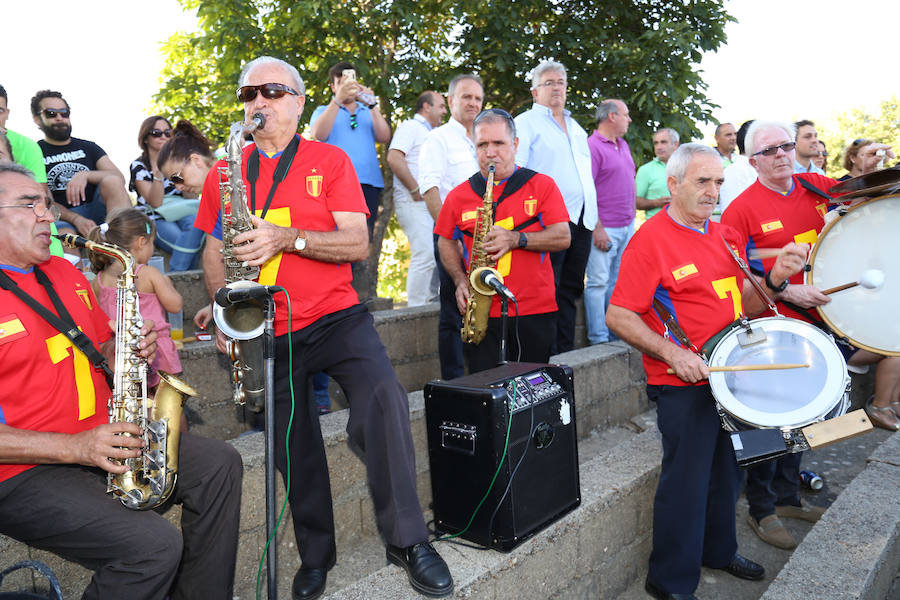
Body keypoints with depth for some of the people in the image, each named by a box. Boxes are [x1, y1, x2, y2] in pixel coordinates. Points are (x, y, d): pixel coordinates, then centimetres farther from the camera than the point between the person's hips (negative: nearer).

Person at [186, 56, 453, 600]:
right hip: (267, 330, 3)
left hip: (335, 316, -2)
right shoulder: (225, 174, 11)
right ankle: (317, 555, 28)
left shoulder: (330, 161, 3)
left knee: (383, 398, -27)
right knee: (295, 451, 6)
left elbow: (358, 243, -6)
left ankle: (408, 540, -14)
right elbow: (214, 251, 16)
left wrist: (287, 237, -20)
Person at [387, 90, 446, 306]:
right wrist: (416, 190, -15)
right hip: (413, 202, -9)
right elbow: (394, 158, -15)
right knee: (425, 254, -17)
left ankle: (434, 304, 15)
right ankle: (415, 309, -12)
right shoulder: (410, 127, 0)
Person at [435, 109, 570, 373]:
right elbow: (446, 242, 17)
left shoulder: (542, 185, 4)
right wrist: (461, 281, 0)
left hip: (536, 311, 0)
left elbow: (563, 237, -3)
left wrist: (515, 239, -17)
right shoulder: (459, 195, 8)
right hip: (482, 313, 1)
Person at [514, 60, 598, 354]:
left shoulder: (576, 128, 25)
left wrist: (595, 215, 19)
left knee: (570, 289, 10)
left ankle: (566, 352, 17)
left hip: (582, 220, 7)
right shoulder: (525, 123, 3)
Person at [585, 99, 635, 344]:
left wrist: (632, 218, 17)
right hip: (604, 229, -8)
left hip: (627, 227, 8)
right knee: (598, 282, -6)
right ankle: (599, 339, -2)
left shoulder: (623, 145, 17)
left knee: (618, 282, 12)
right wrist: (597, 228, -18)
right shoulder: (592, 146, -10)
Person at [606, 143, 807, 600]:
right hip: (684, 386, -7)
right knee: (686, 482, 1)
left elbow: (744, 306, 13)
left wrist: (776, 277, -5)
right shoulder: (651, 238, -14)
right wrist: (673, 353, -24)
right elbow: (618, 316, -17)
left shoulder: (725, 236, 9)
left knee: (727, 472, 21)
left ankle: (718, 549, 43)